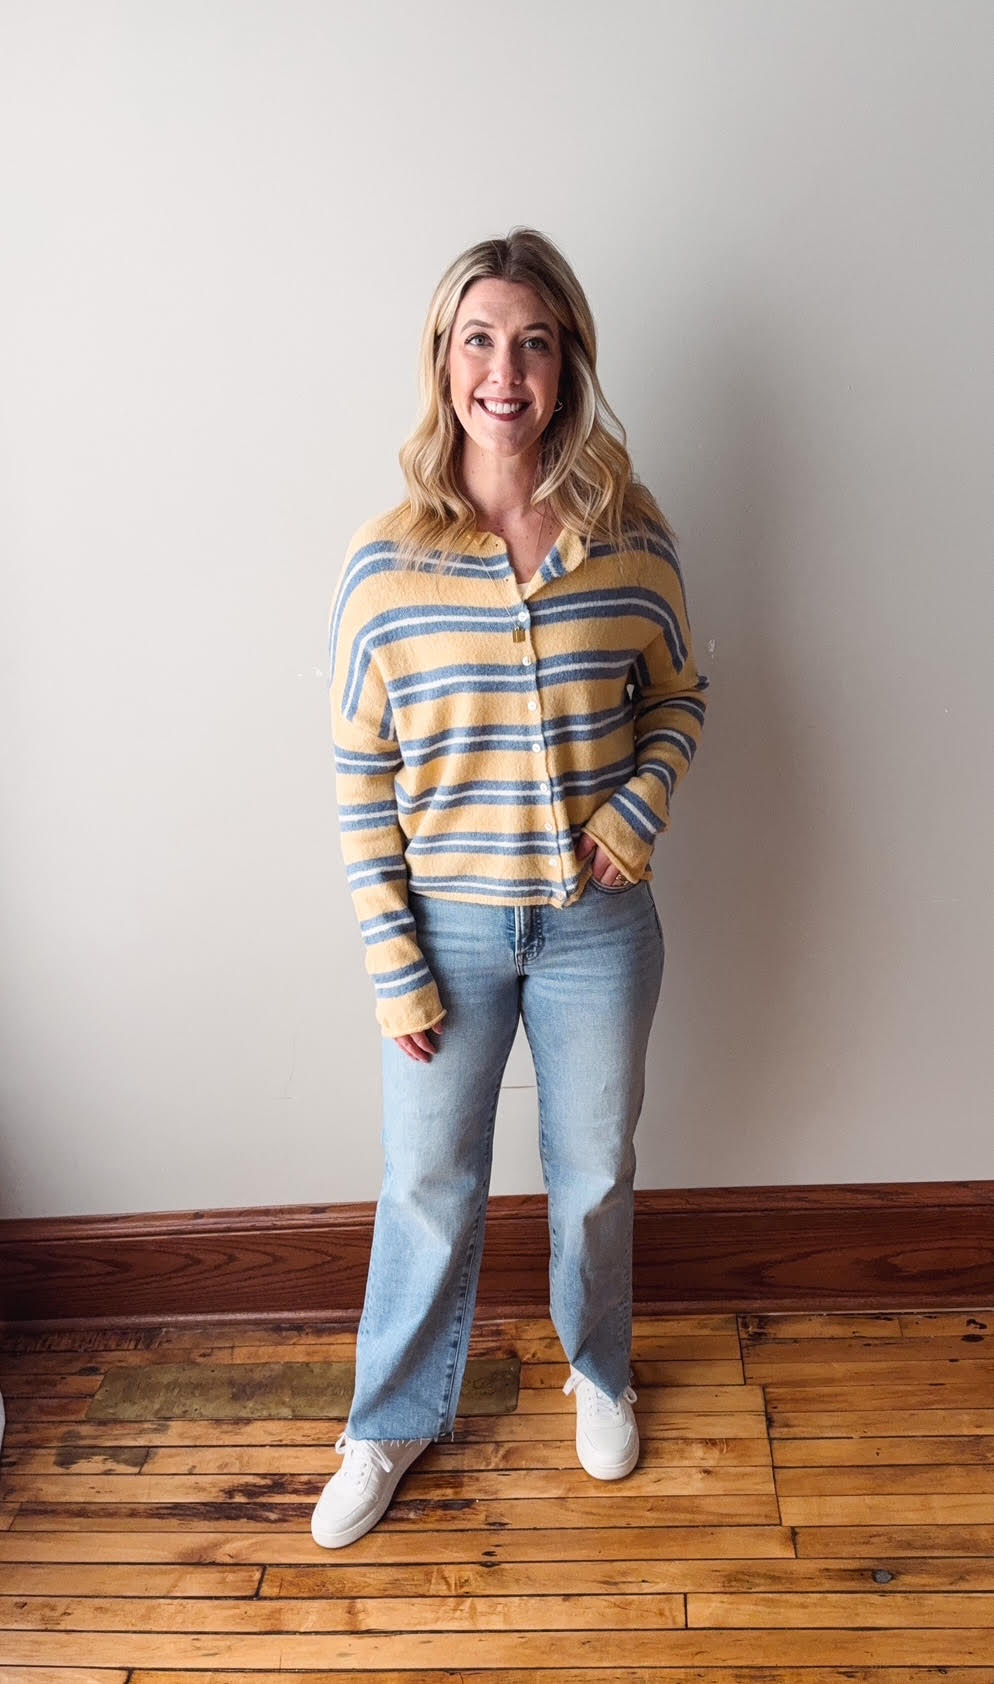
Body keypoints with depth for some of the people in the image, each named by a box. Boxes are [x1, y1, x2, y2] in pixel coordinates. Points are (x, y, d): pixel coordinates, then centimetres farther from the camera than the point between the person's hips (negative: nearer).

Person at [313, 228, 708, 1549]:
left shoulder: (632, 537, -6)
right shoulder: (389, 557, -10)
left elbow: (680, 696, 9)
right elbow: (359, 775, -7)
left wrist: (640, 806, -9)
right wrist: (394, 959, -9)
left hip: (598, 921, 1)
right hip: (448, 926, -1)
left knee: (595, 1172, 19)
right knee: (429, 1187, 14)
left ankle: (599, 1369, 49)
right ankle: (394, 1419, 40)